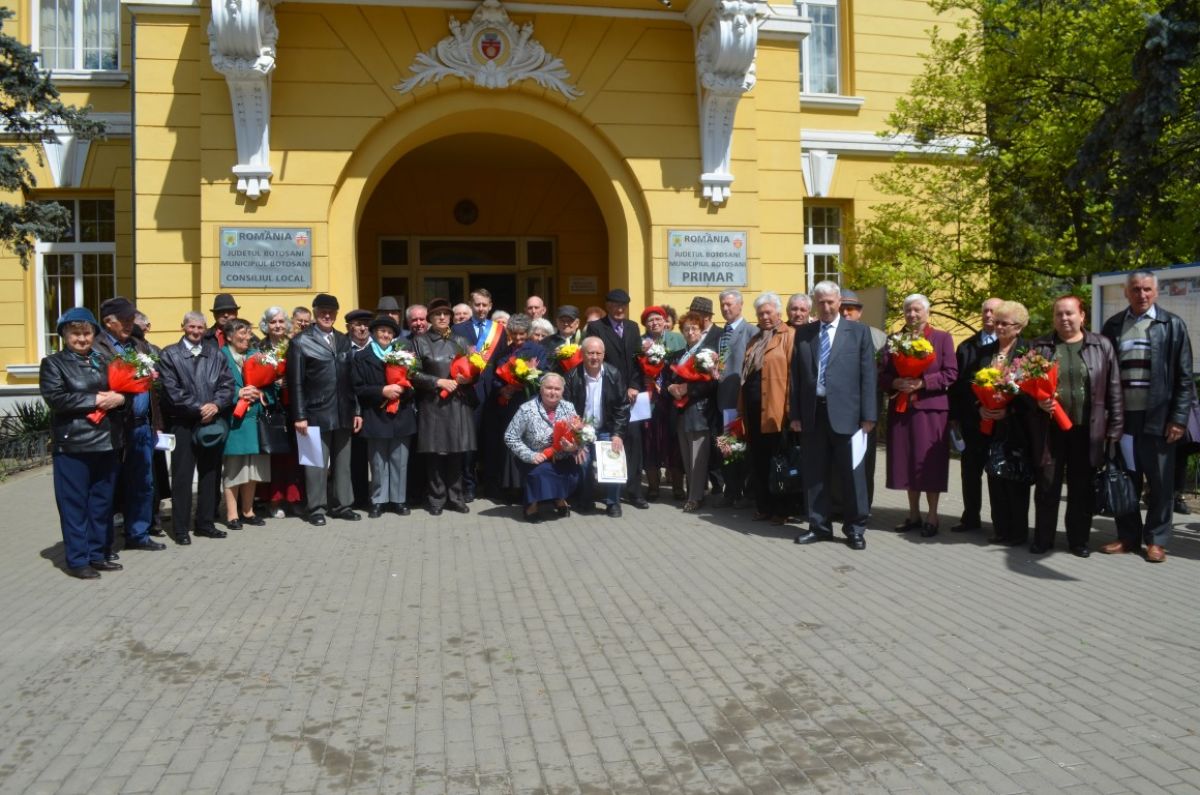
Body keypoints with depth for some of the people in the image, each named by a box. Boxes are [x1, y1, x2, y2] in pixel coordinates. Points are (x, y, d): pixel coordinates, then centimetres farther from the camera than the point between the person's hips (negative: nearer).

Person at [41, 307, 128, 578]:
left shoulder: (103, 361, 16)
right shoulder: (53, 363, 1)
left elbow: (124, 391, 16)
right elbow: (55, 398, -13)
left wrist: (119, 398, -7)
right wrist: (95, 400, -15)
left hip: (107, 444, 5)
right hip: (73, 445, -5)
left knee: (102, 503, 10)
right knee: (74, 504, 1)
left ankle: (98, 554, 21)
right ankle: (77, 560, 9)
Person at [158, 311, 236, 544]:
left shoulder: (216, 354, 12)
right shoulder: (169, 354, 1)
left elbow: (227, 385, 5)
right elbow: (172, 390, -8)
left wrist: (216, 405, -12)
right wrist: (198, 409, -13)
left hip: (213, 422, 4)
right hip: (183, 424, -4)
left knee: (211, 475, 9)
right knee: (182, 477, 0)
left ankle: (206, 523, 20)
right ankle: (180, 528, 7)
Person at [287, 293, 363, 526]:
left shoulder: (344, 341, 13)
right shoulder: (301, 342, -2)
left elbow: (351, 378, 13)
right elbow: (295, 383, -7)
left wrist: (357, 410, 9)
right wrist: (299, 416, -12)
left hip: (343, 413, 5)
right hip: (316, 414, -5)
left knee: (342, 462, 11)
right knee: (317, 463, 2)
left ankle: (342, 505, 20)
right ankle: (316, 508, 11)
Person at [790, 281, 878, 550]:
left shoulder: (858, 331, 3)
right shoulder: (803, 334, 10)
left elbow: (868, 375, -1)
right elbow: (796, 376, 10)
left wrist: (868, 415, -7)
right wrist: (795, 414, 4)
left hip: (845, 413, -3)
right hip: (812, 413, 3)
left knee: (851, 474, 3)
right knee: (815, 474, 9)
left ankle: (855, 529, 15)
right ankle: (819, 525, 21)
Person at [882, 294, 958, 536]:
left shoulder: (942, 339, 3)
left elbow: (950, 374, -5)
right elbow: (885, 374, 9)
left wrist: (921, 382, -17)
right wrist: (896, 383, -13)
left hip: (931, 408, -3)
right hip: (901, 409, 3)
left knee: (930, 462, 0)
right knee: (906, 462, 7)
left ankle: (932, 516, 10)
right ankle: (913, 514, 19)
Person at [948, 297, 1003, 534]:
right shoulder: (966, 346, 10)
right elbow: (956, 383, 8)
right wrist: (954, 416, 4)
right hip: (971, 419, 4)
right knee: (970, 470, 10)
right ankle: (970, 518, 20)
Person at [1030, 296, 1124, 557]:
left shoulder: (1102, 346, 5)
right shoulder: (1039, 346, 5)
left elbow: (1114, 390, 3)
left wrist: (1115, 429, -1)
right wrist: (1037, 401, -12)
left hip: (1087, 430, 0)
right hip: (1050, 429, 0)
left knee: (1082, 488, 7)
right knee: (1046, 486, 5)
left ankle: (1079, 540, 18)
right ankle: (1043, 539, 15)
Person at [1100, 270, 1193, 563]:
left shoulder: (1172, 325, 1)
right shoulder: (1113, 326, 8)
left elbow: (1184, 377, -1)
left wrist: (1178, 418, -7)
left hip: (1157, 416, -2)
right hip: (1122, 416, 2)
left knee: (1160, 481, 5)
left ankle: (1156, 539, 16)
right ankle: (1128, 536, 19)